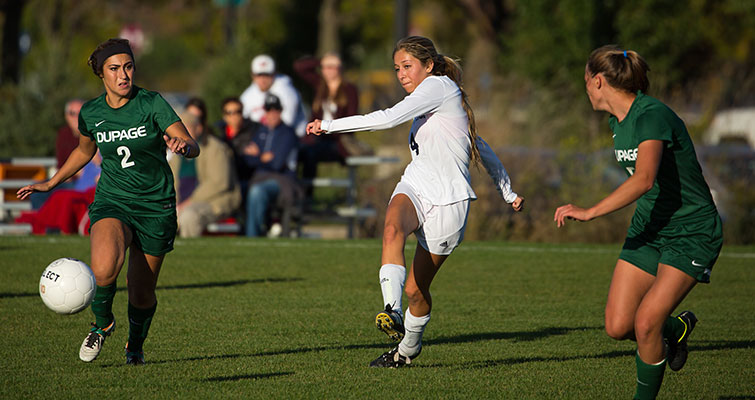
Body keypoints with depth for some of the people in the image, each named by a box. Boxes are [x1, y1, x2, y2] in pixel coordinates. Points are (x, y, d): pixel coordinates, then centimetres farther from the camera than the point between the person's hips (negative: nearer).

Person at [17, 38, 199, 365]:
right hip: (112, 202, 1)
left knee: (142, 293, 3)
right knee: (104, 269, -28)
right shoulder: (91, 113, -1)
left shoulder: (152, 104, -11)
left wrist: (183, 146, -42)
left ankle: (135, 344, 36)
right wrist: (50, 184, 22)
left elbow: (192, 147, -19)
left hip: (156, 207, -1)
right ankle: (102, 323, 4)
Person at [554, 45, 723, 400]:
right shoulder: (618, 121, 5)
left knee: (645, 324, -18)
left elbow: (644, 180, -38)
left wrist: (588, 212, -38)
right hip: (649, 228, 8)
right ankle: (675, 327, 28)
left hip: (691, 234, -8)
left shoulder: (652, 116, -24)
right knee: (618, 327, -2)